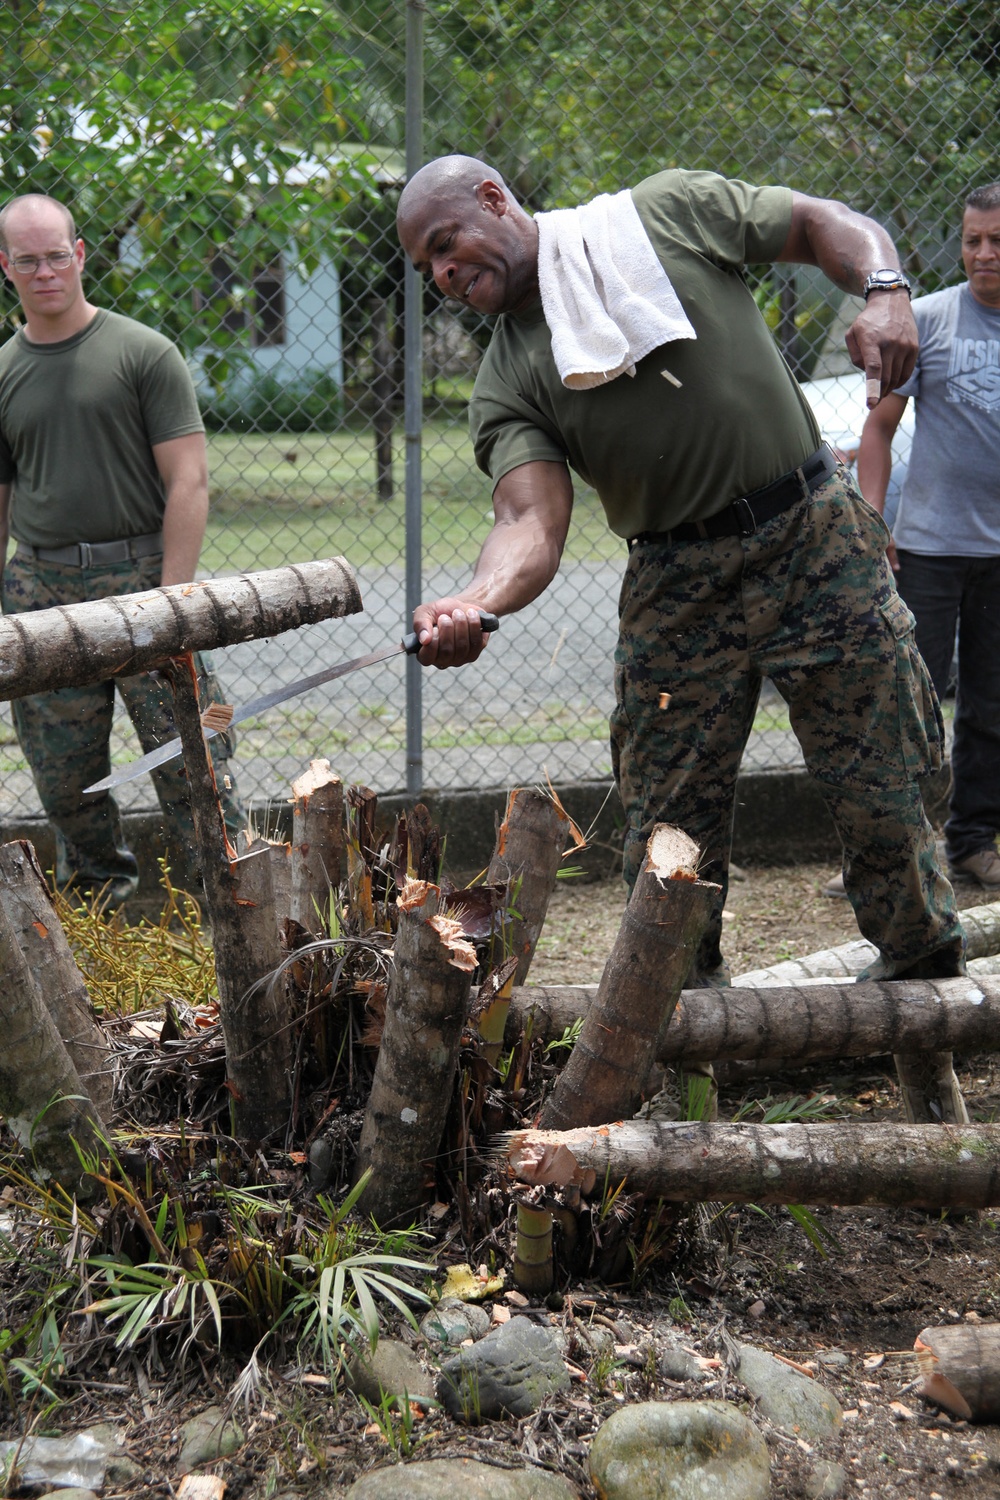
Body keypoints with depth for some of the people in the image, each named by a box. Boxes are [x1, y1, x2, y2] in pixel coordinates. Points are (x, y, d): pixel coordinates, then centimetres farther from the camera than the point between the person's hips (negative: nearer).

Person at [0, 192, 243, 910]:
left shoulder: (144, 353, 0)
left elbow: (188, 482, -5)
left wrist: (172, 596, -13)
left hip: (140, 575, -4)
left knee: (193, 769, -6)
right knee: (65, 779, 8)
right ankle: (101, 899, 23)